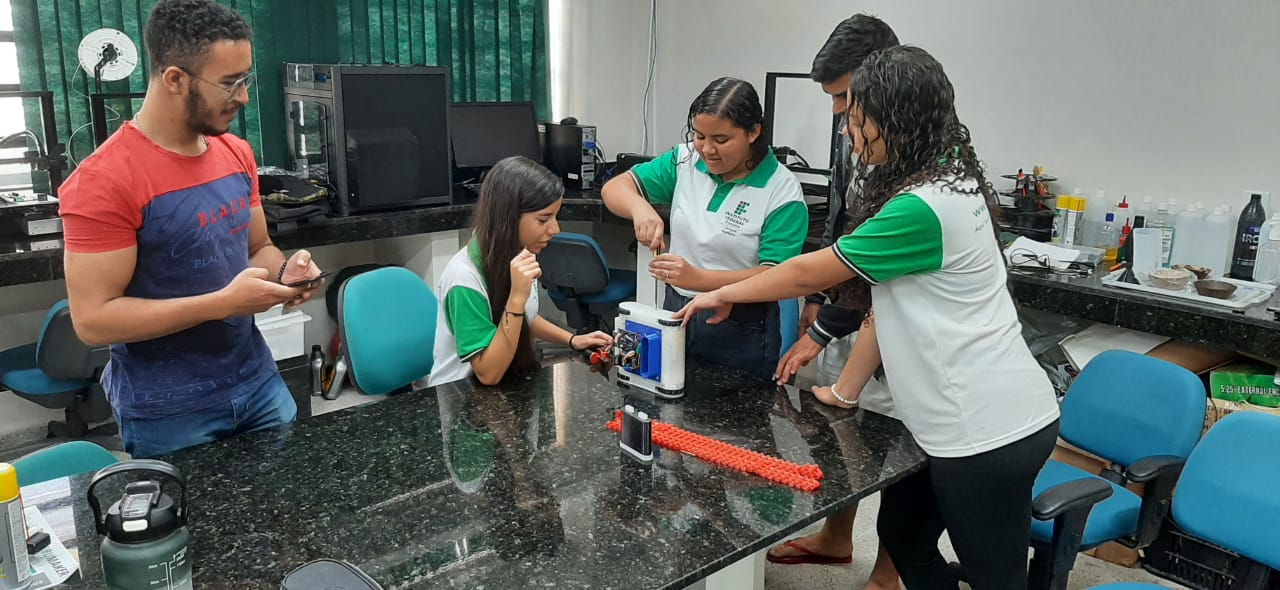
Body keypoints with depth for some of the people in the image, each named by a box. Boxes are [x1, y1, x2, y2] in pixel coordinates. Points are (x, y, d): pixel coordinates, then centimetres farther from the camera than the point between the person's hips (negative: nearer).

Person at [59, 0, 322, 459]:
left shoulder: (237, 153, 2)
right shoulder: (103, 181, -18)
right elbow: (93, 319, -19)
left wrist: (284, 271, -8)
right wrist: (224, 303, -25)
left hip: (258, 382, 6)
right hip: (168, 413, -6)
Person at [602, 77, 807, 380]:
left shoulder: (783, 192, -16)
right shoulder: (686, 160, -3)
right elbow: (615, 188, -1)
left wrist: (698, 278, -34)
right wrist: (639, 208, -24)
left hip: (739, 333, -4)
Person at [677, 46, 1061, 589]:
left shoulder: (924, 209, -23)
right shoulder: (944, 182, 8)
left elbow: (811, 273, -14)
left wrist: (723, 295, 0)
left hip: (987, 429, -10)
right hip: (981, 415, 10)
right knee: (903, 536, 22)